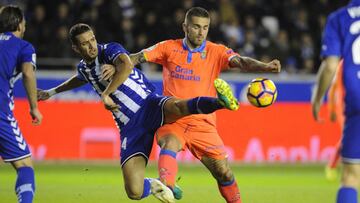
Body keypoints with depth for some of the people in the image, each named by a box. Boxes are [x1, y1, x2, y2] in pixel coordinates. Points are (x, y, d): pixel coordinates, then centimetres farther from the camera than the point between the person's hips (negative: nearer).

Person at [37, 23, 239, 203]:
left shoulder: (110, 50, -3)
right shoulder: (83, 68, 18)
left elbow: (127, 65, -29)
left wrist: (105, 94, -29)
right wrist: (51, 92, 57)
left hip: (149, 105, -5)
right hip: (130, 127, 5)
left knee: (178, 107, -44)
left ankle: (221, 101, -66)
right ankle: (153, 185, 24)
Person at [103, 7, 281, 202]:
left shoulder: (216, 52, 1)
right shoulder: (169, 48, 4)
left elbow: (241, 62, -14)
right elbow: (138, 57, -1)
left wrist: (265, 67, -34)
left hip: (203, 123, 1)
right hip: (172, 119, -1)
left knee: (224, 173, 0)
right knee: (170, 145, -35)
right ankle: (167, 185, -56)